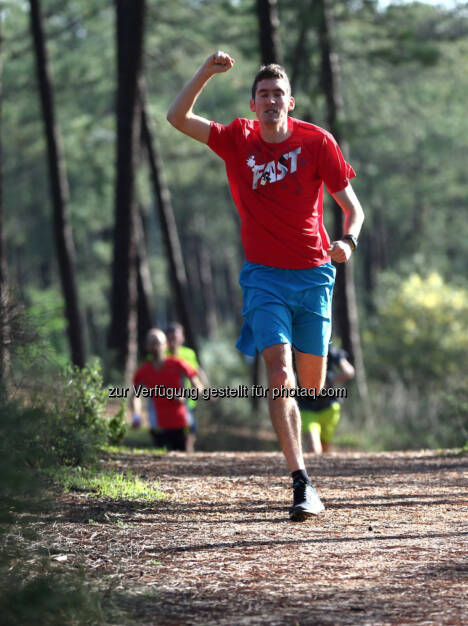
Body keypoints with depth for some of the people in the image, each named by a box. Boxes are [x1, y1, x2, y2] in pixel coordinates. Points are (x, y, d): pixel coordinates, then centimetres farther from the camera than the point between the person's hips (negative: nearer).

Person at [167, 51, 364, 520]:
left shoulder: (316, 142, -1)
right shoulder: (238, 140, 2)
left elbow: (351, 204, 2)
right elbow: (177, 117, -3)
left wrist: (348, 240, -18)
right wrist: (206, 73, -15)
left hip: (313, 274, 1)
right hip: (264, 276, -1)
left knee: (311, 384, 7)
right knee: (279, 374, -18)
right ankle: (302, 484, -23)